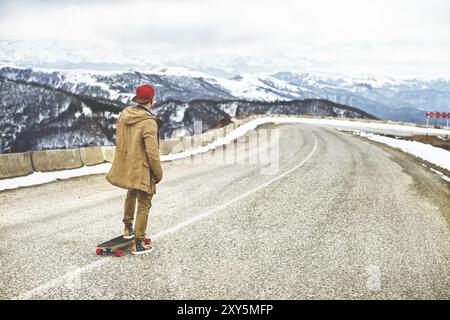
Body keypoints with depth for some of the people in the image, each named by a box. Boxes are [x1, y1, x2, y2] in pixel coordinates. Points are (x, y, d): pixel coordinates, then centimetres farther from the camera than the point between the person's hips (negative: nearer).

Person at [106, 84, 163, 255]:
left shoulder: (123, 115, -1)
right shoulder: (149, 122, -24)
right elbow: (152, 152, -24)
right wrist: (158, 173, -11)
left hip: (125, 166, 8)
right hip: (142, 169, -8)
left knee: (131, 193, 32)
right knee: (144, 205, 5)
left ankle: (128, 228, 44)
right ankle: (138, 243, 11)